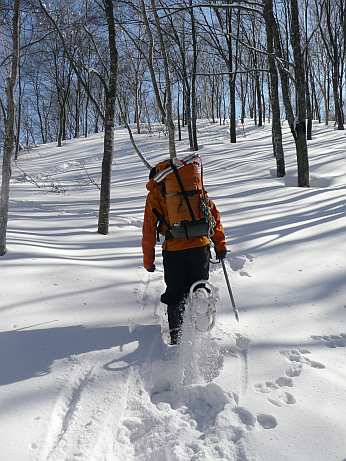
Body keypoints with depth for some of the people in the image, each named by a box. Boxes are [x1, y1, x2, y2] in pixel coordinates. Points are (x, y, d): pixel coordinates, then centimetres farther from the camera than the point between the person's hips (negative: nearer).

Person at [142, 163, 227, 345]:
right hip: (200, 246, 2)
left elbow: (149, 231, 7)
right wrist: (220, 244, 10)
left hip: (174, 250, -1)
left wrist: (148, 260, 14)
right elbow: (213, 212, 9)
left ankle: (175, 334, 6)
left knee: (175, 295, 13)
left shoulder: (154, 194, 9)